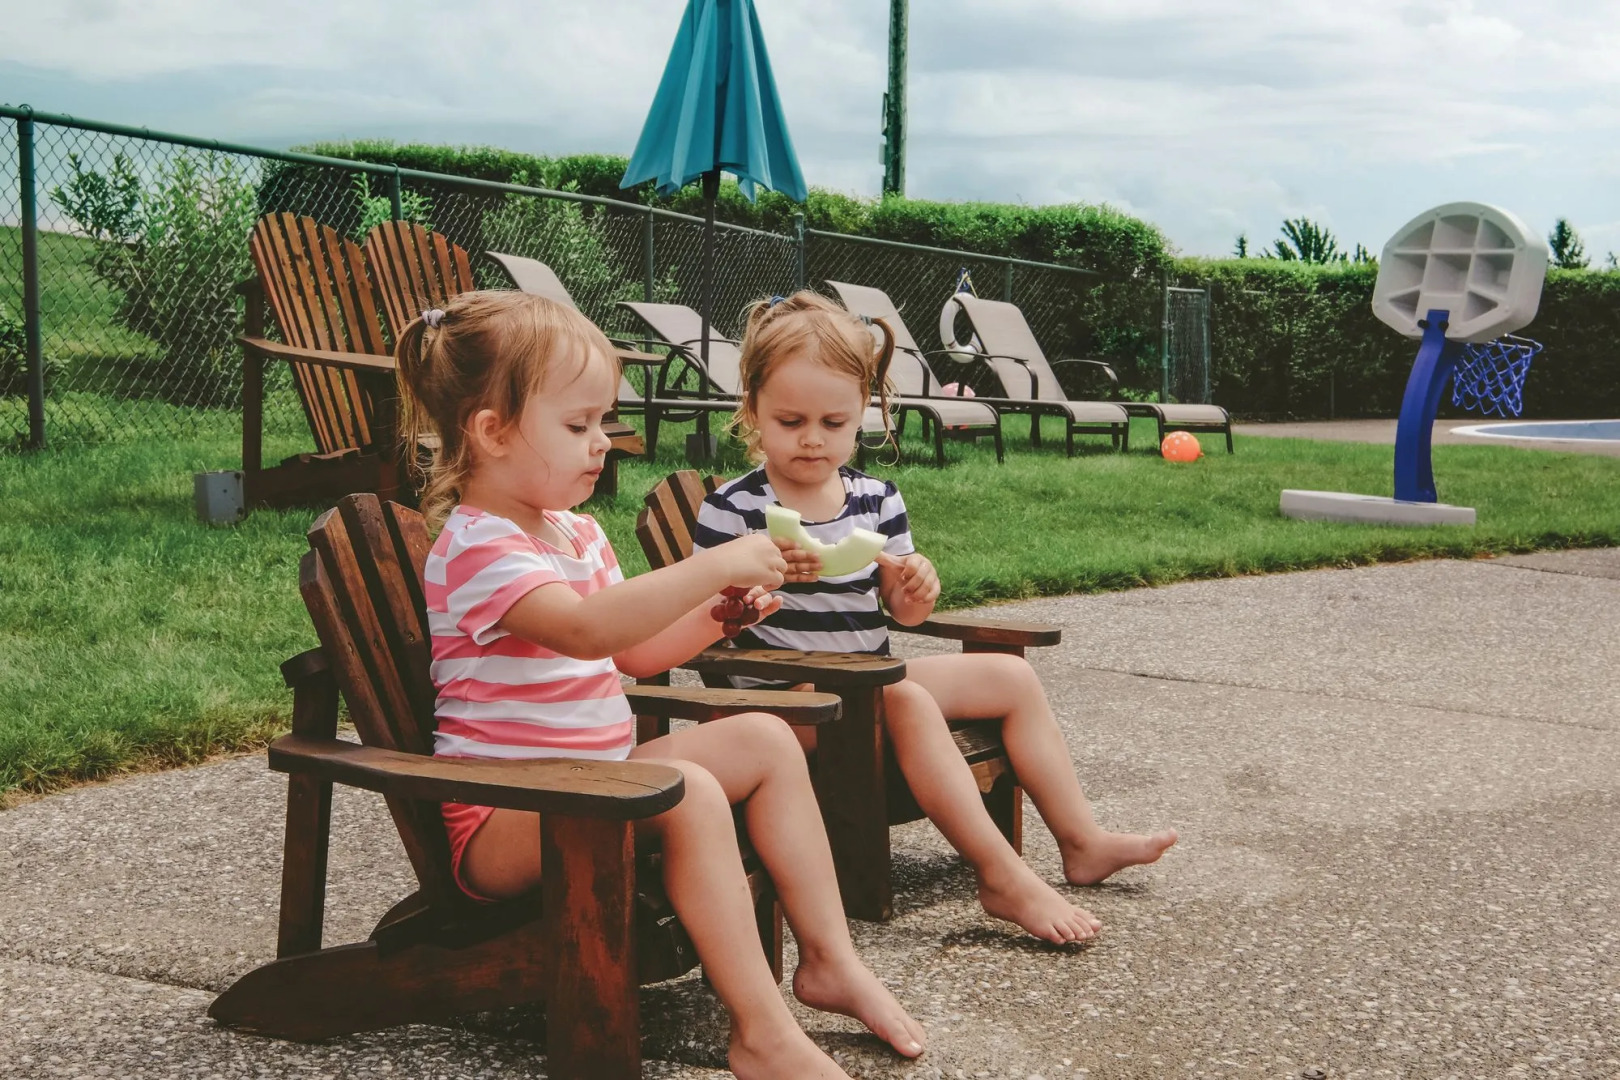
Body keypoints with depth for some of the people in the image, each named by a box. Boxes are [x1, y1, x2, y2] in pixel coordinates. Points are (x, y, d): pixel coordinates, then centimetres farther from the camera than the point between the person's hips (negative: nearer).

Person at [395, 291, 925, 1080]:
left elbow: (635, 652, 21)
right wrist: (714, 566, -33)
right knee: (686, 792, -33)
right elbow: (586, 629, -36)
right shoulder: (477, 548, -19)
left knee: (766, 740, 3)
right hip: (501, 820, -10)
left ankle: (828, 960, 4)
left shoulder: (576, 534, 13)